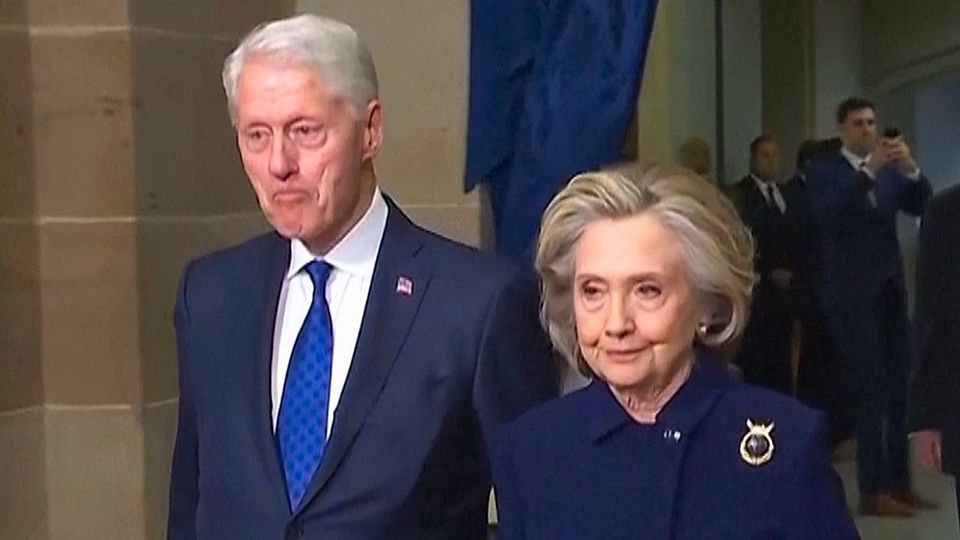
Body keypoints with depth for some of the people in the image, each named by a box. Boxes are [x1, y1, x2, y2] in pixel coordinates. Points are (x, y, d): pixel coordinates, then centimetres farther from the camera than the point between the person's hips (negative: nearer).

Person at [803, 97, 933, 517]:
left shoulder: (891, 171, 12)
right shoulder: (823, 173, -2)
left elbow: (922, 206, 1)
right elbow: (828, 217, -19)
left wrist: (910, 169, -16)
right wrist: (868, 172, -27)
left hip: (890, 292, 6)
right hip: (852, 297, -6)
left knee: (899, 390, 7)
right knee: (872, 392, -8)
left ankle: (899, 483, 15)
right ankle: (873, 492, -4)